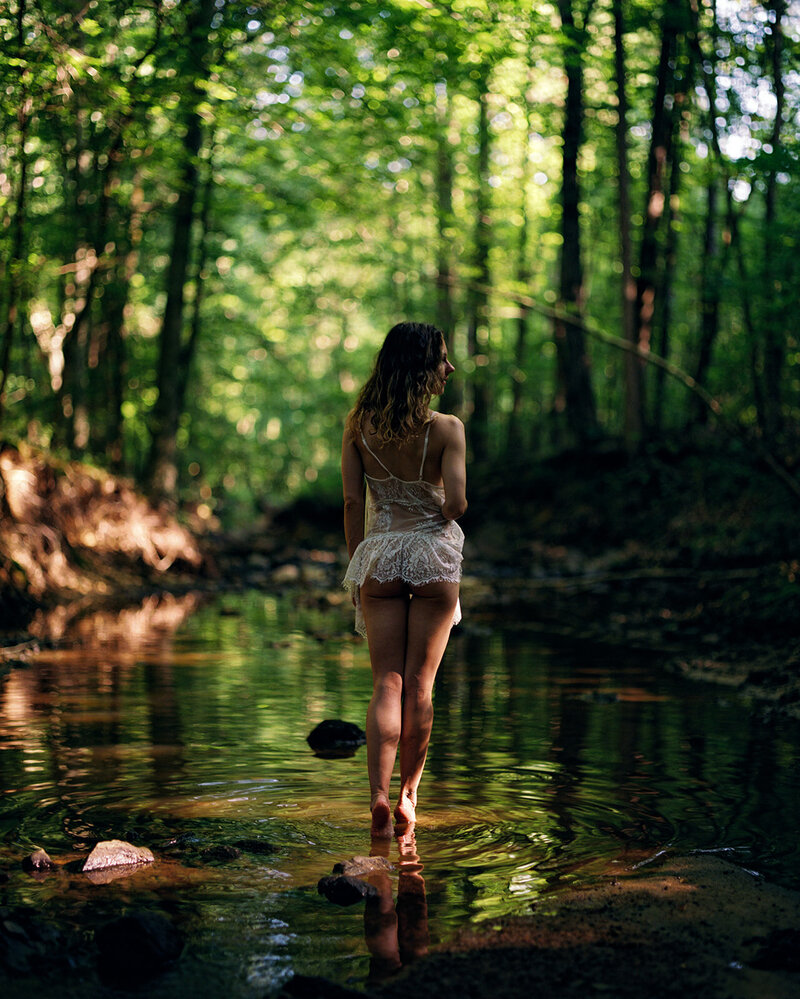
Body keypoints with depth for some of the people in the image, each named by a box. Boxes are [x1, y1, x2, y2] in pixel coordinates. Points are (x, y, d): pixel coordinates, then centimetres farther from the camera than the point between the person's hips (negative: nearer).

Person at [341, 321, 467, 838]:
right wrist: (445, 515, 9)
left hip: (379, 554, 2)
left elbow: (352, 500, 1)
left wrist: (357, 564, 9)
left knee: (387, 682, 4)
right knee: (419, 683, 8)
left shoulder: (358, 425, 0)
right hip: (434, 554, -2)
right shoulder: (447, 428, -10)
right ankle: (409, 793, 17)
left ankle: (379, 795, -7)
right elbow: (456, 503, -15)